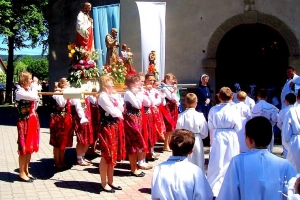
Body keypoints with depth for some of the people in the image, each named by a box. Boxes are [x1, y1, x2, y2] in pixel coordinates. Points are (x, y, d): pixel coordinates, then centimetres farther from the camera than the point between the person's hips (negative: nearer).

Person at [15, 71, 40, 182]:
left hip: (32, 122, 8)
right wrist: (35, 85, -12)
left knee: (30, 148, 12)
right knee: (24, 148, -2)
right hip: (24, 123, -8)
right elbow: (34, 97, -26)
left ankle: (26, 171, 22)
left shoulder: (29, 90, 12)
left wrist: (34, 86, 4)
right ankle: (21, 173, 7)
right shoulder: (19, 92, -14)